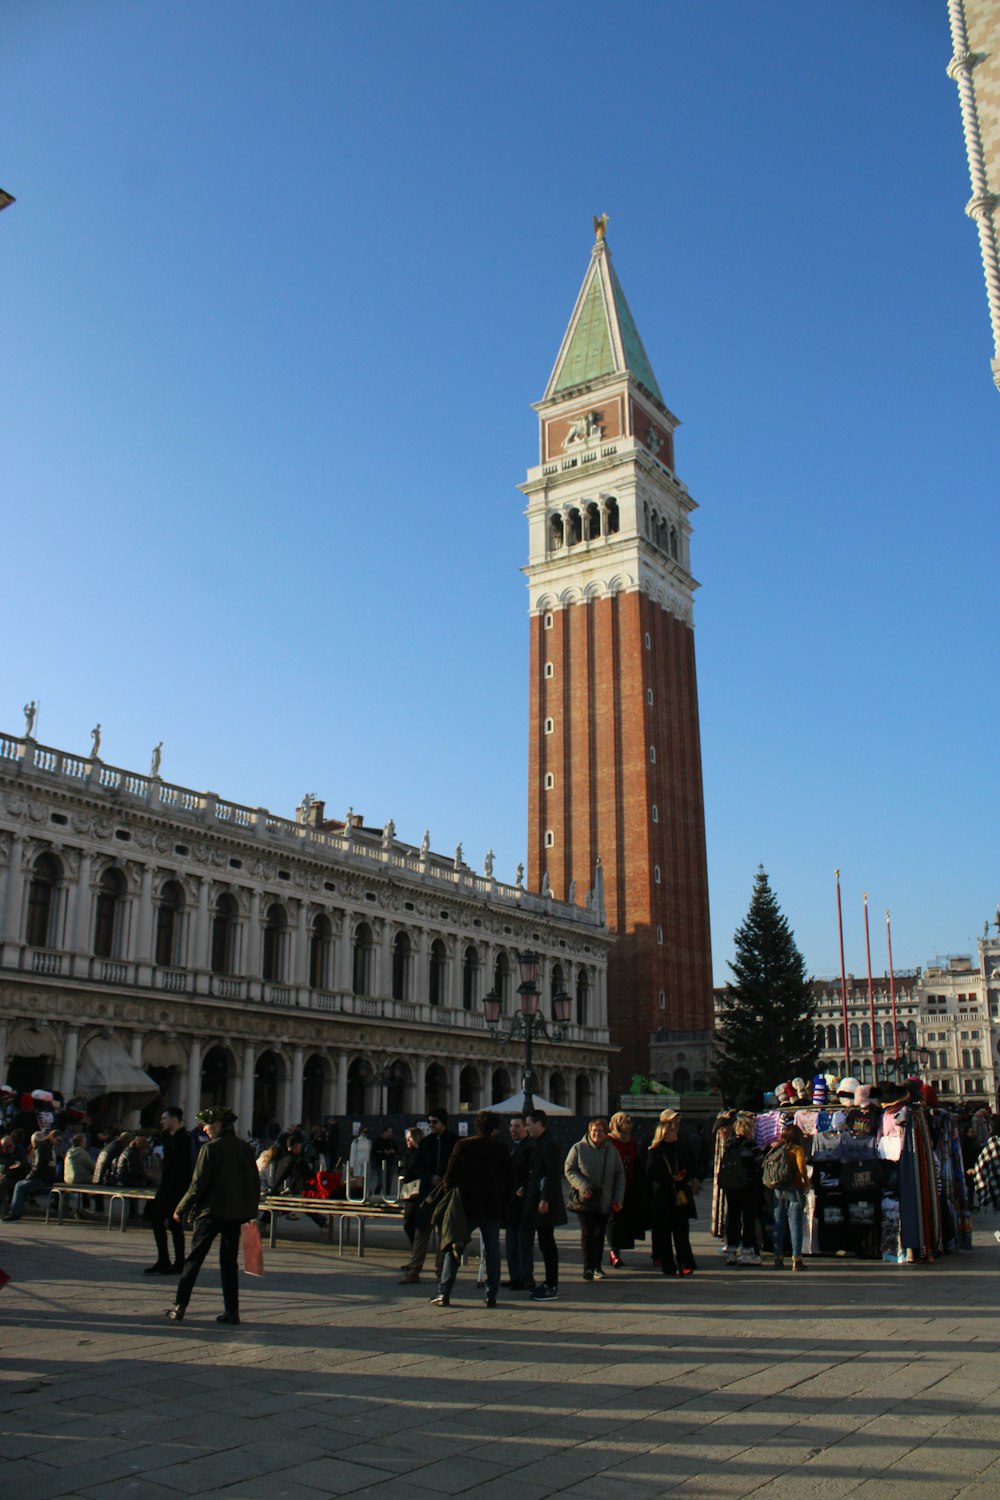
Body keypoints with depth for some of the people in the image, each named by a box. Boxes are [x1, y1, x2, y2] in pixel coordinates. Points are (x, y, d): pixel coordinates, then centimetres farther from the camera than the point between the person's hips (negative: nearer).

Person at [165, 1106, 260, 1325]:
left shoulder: (210, 1148, -10)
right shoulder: (246, 1148, 7)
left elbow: (198, 1184, -11)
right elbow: (255, 1182, 11)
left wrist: (180, 1209, 0)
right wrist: (251, 1212, 19)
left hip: (211, 1211, -5)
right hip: (236, 1213, 5)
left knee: (194, 1259, 5)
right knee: (229, 1262, 12)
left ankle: (180, 1307, 3)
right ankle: (232, 1311, 9)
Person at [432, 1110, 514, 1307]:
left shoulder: (463, 1146, -4)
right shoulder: (501, 1149, 1)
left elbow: (450, 1177, -4)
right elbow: (510, 1180, 4)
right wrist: (504, 1203, 13)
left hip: (467, 1207, -1)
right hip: (493, 1209, 1)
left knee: (453, 1249, 7)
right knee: (492, 1250, 8)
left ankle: (444, 1293, 3)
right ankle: (491, 1295, 7)